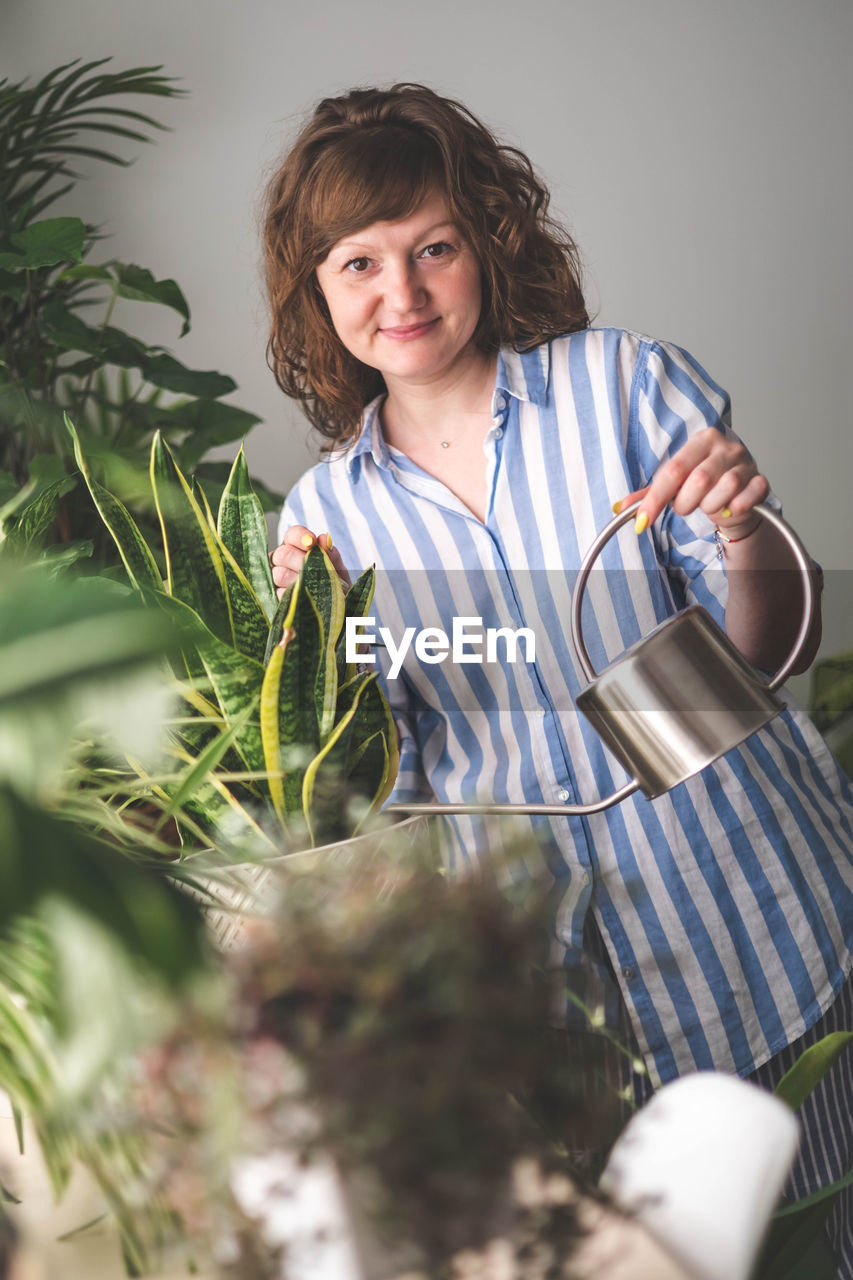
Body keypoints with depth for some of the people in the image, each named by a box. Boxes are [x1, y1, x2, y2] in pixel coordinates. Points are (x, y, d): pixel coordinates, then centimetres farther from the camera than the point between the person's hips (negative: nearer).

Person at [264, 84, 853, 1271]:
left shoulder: (630, 381, -5)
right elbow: (387, 781, 5)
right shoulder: (329, 511, 2)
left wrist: (746, 536, -24)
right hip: (540, 947, 2)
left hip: (747, 897, -1)